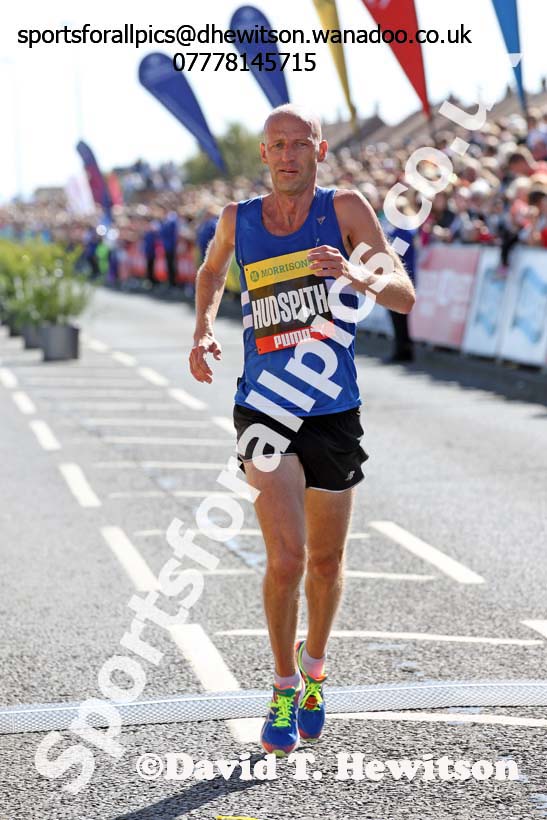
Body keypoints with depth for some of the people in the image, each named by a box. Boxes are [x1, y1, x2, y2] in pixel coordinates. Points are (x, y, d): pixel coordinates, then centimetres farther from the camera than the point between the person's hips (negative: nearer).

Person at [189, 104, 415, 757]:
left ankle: (313, 669, 39)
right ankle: (284, 686, 6)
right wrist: (204, 330, 9)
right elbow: (211, 271, 27)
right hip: (265, 414, 0)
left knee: (325, 563, 13)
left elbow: (404, 295, -13)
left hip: (333, 416, 0)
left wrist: (358, 275, -34)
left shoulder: (345, 209, -4)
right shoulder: (237, 220, 3)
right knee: (286, 558, -15)